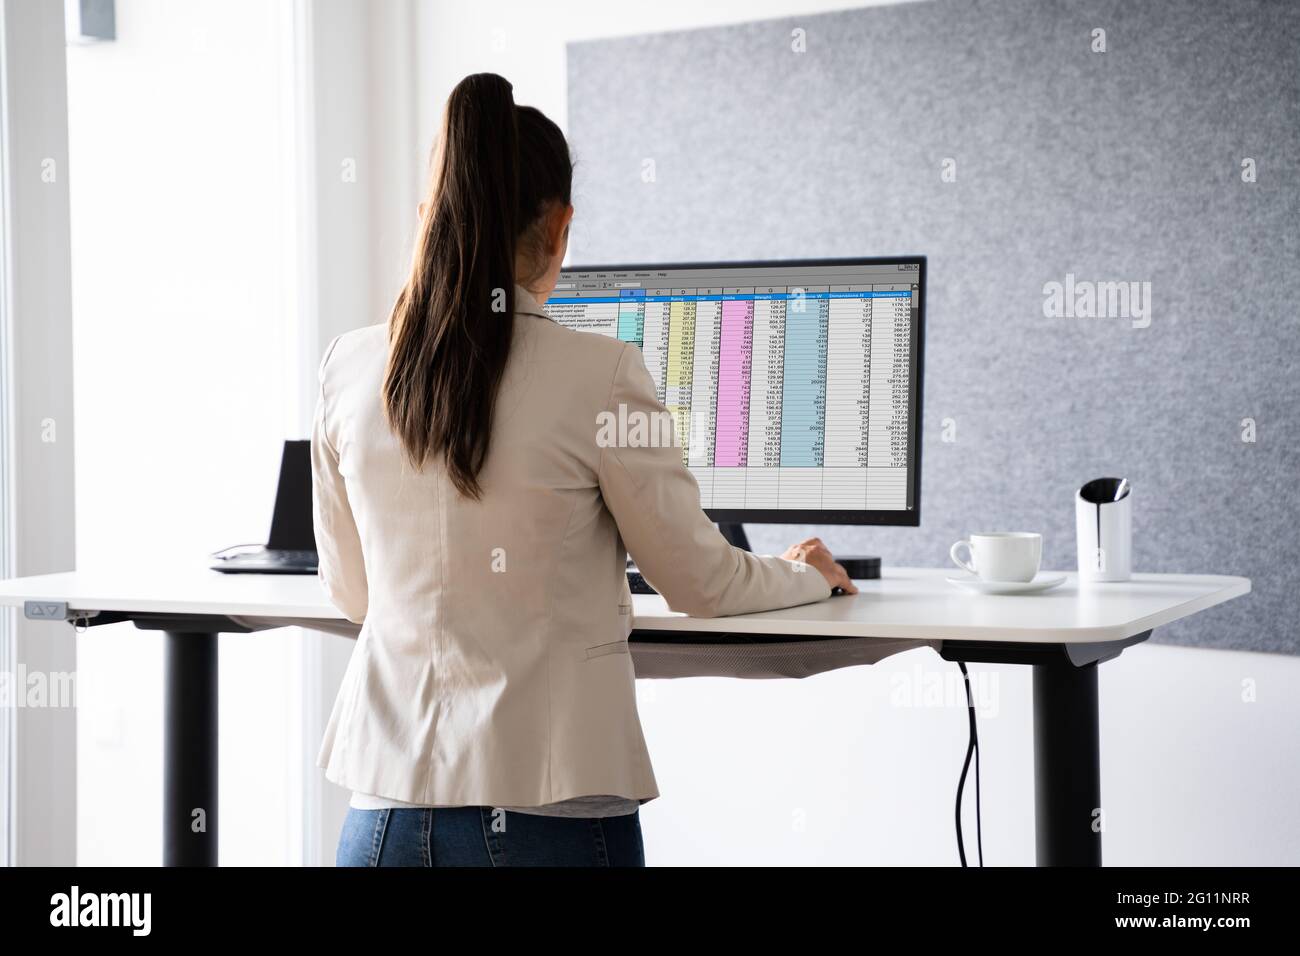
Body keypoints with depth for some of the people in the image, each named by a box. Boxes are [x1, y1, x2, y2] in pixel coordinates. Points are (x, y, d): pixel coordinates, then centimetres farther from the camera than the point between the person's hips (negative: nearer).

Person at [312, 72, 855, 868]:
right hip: (547, 803, -3)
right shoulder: (599, 375, -13)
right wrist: (808, 575, 19)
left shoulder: (349, 369, 0)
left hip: (392, 799, 4)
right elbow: (699, 581, -1)